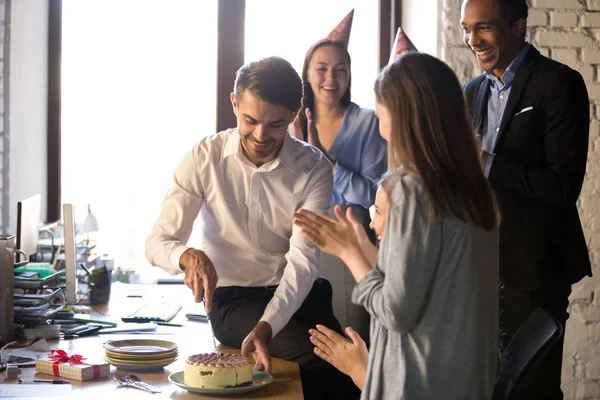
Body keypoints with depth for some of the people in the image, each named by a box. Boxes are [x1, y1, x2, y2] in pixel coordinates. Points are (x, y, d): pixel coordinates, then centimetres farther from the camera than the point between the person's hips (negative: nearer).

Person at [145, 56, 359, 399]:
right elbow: (158, 241, -8)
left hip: (298, 293, 2)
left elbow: (303, 260, -18)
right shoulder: (205, 158, -8)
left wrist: (265, 327, -36)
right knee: (318, 361, -27)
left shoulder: (314, 168, -9)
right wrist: (189, 256, -34)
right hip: (233, 297, -2)